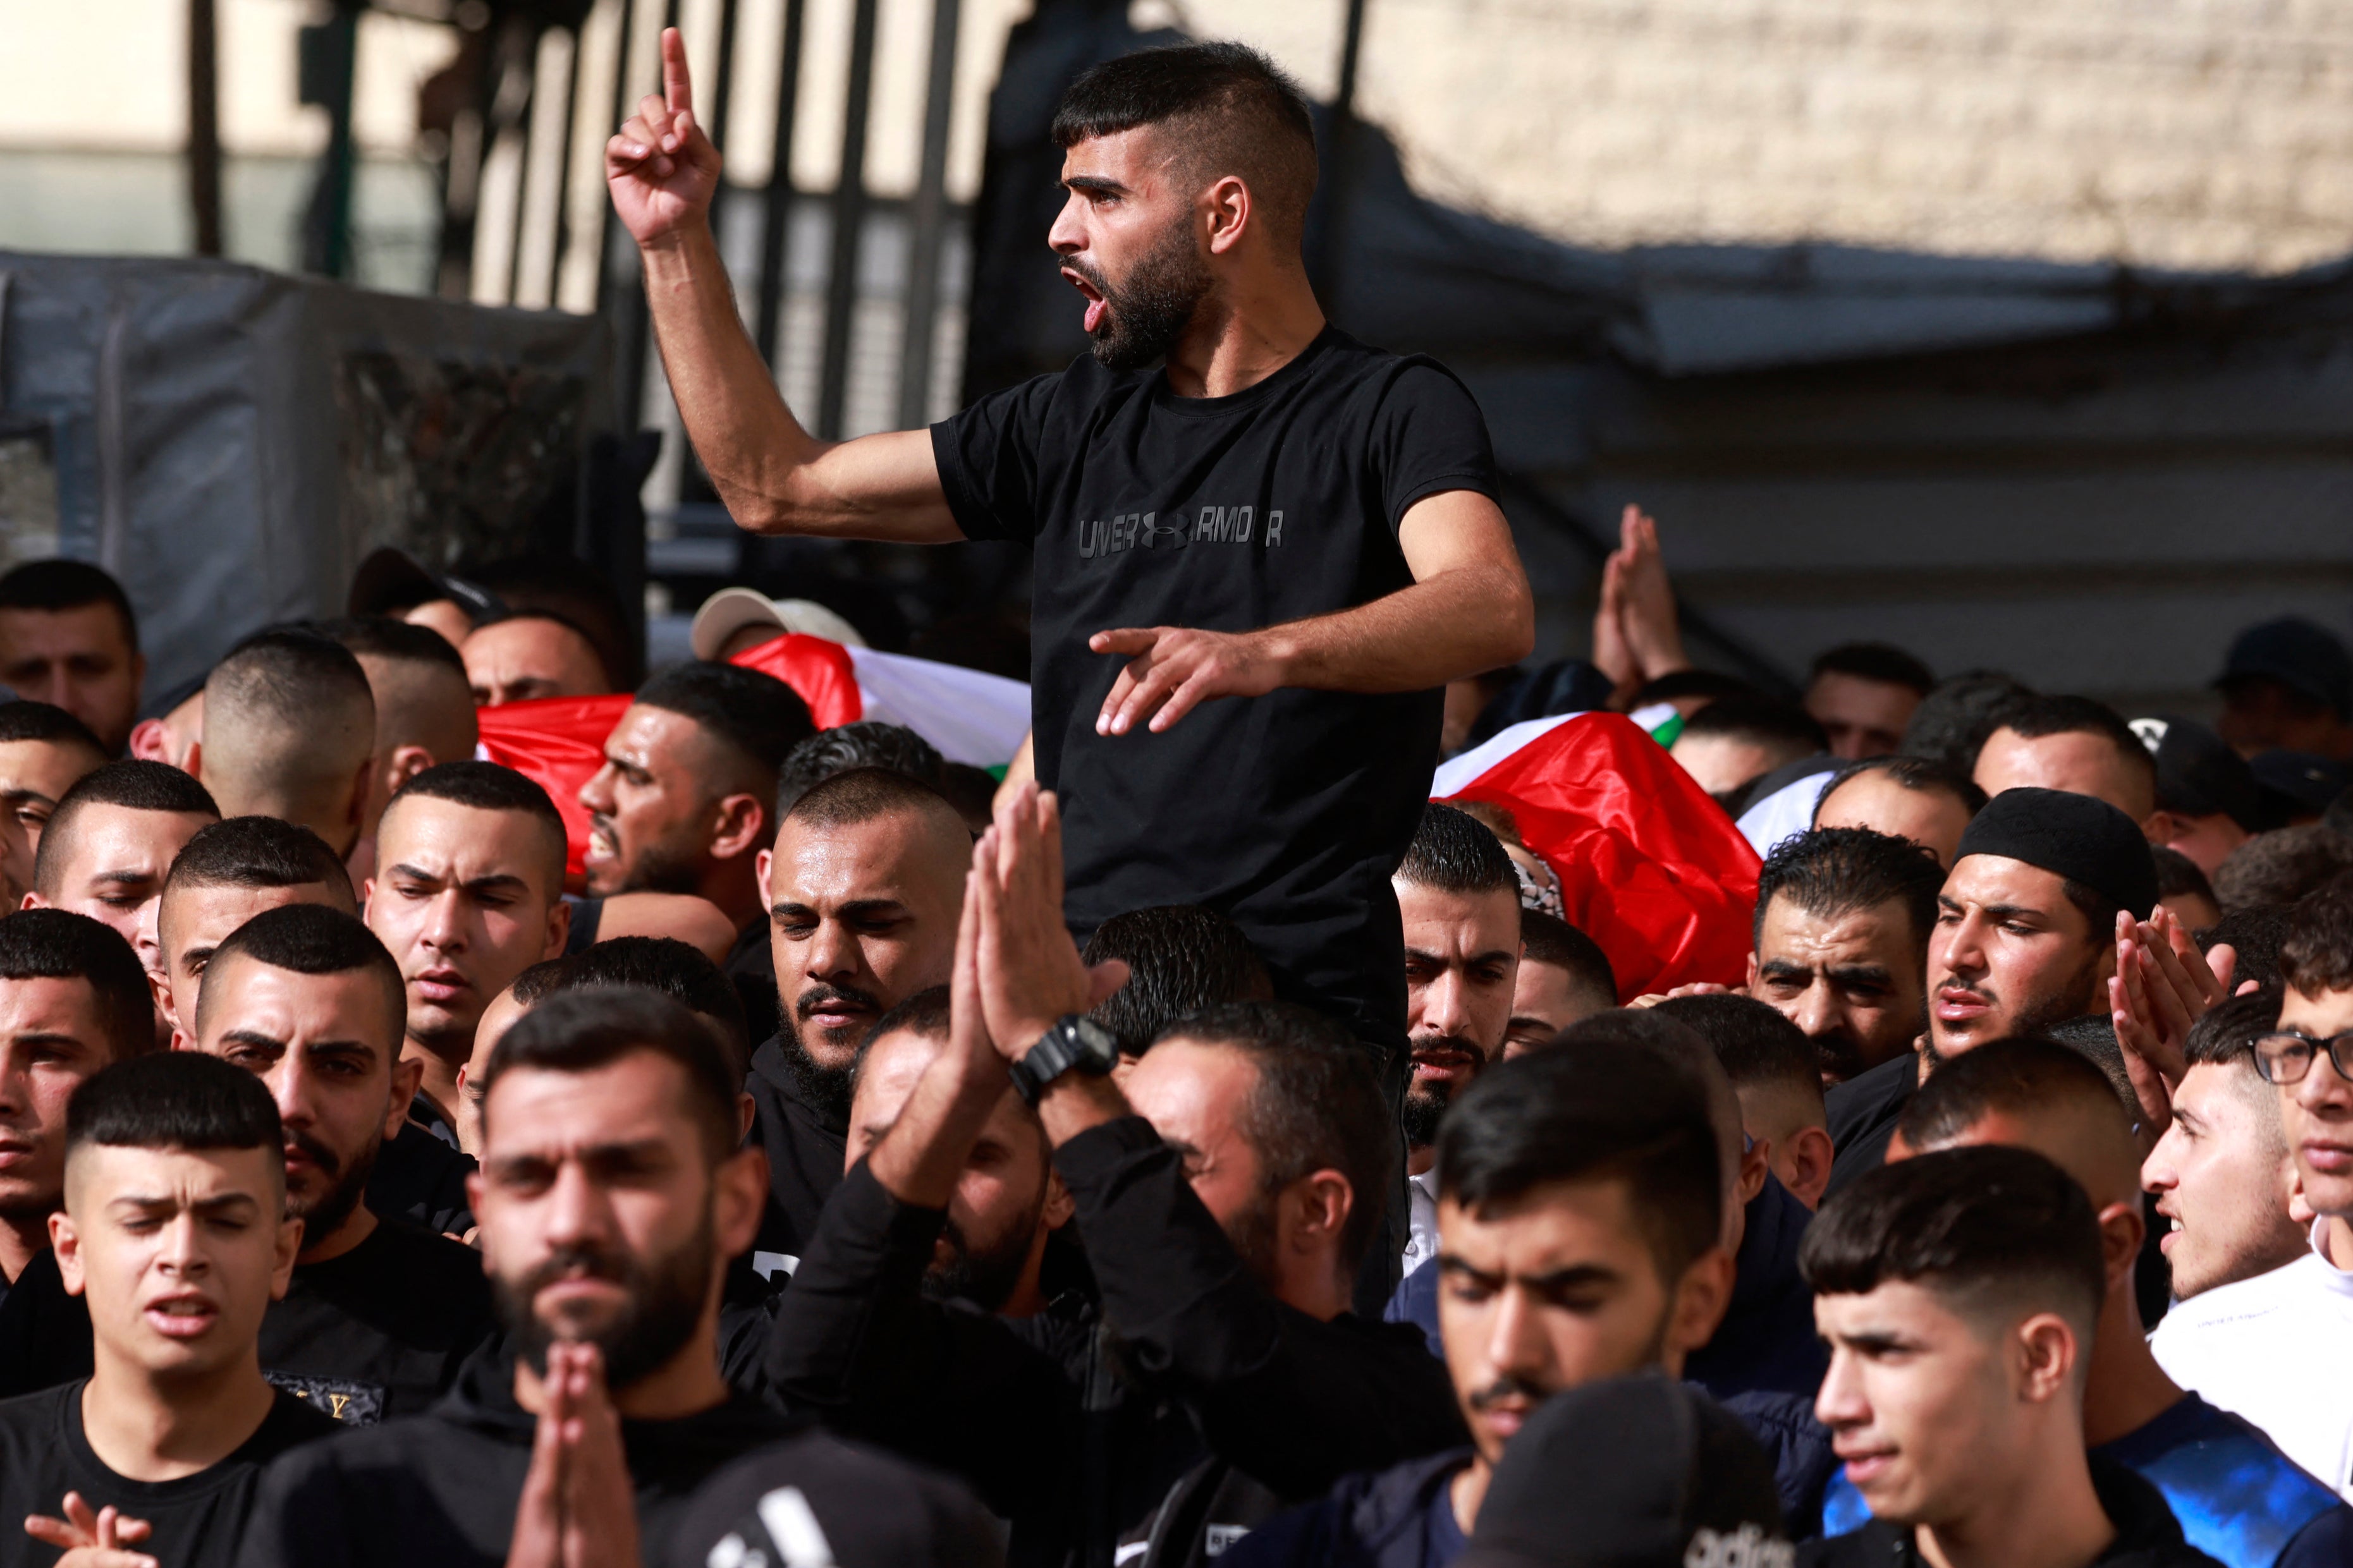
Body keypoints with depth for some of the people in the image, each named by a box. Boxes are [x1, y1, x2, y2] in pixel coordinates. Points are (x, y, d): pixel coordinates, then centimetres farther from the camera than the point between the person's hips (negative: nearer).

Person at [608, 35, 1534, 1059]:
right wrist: (677, 245, 21)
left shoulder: (1393, 414, 1)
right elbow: (773, 487, 27)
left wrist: (1271, 653, -38)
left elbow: (1495, 610, -20)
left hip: (1298, 1004, -5)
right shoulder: (1077, 426, 20)